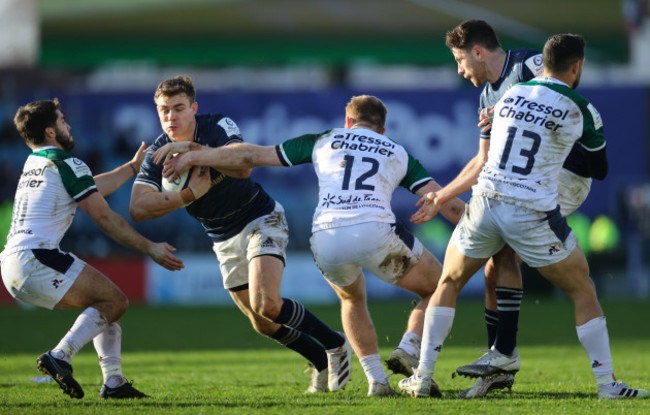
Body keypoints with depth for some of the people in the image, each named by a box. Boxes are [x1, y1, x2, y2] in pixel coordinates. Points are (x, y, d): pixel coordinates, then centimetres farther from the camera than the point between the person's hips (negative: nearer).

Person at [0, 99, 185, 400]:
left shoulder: (34, 163, 22)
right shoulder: (67, 165, -6)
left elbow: (92, 188, 34)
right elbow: (105, 219, -7)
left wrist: (133, 166, 43)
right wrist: (150, 248, -1)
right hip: (36, 260, -9)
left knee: (107, 301, 17)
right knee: (115, 301, -6)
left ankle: (113, 382, 7)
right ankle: (60, 357, -20)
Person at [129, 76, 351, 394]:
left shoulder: (218, 127, -19)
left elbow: (243, 165, -39)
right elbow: (138, 208, -22)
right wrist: (190, 194, -33)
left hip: (261, 221, -5)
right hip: (226, 243, 5)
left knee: (265, 304, -24)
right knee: (264, 325, 5)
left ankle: (335, 345, -5)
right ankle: (323, 363, 27)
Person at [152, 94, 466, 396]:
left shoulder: (325, 141, 26)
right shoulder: (398, 153, 25)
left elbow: (252, 155, 27)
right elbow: (448, 205, 15)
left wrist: (192, 156, 34)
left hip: (326, 240, 2)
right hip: (375, 233, -2)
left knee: (352, 299, 33)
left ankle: (376, 379, 19)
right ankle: (408, 351, -7)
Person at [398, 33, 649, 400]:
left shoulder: (509, 95, 9)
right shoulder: (580, 111, -3)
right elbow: (600, 171, 11)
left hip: (485, 205, 3)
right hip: (533, 217, -3)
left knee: (449, 285, 23)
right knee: (584, 292, 13)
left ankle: (423, 377, 17)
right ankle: (607, 384, 7)